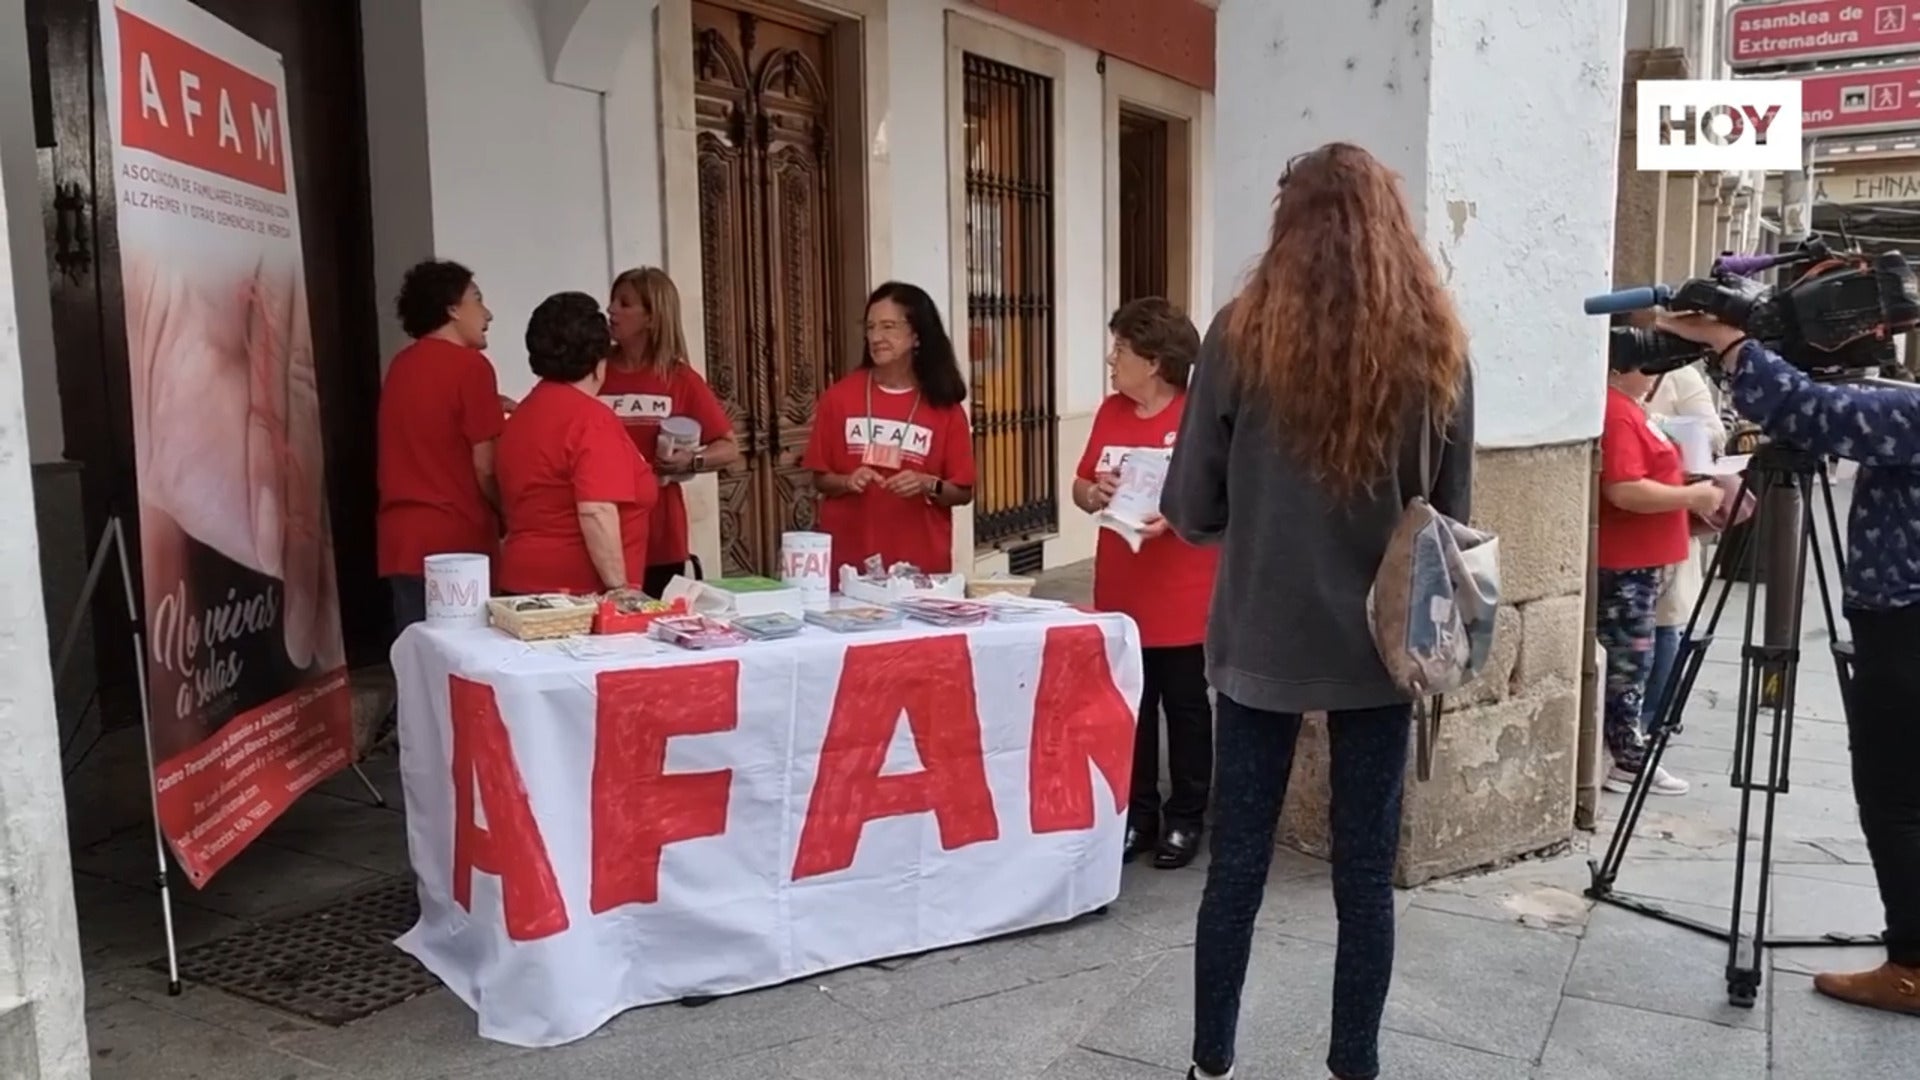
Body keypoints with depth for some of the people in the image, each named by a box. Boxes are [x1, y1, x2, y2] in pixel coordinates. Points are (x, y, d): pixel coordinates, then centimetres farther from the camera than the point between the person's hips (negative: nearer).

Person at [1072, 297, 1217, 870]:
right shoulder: (1110, 413, 7)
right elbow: (1080, 488, 14)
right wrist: (1093, 493, -8)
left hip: (1183, 596, -6)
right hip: (1120, 592, 6)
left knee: (1185, 706, 8)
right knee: (1129, 706, 12)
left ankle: (1185, 818, 21)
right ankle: (1137, 813, 25)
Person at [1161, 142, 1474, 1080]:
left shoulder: (1243, 336, -8)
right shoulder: (1438, 349, -1)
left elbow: (1190, 511, -4)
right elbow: (1453, 515, 8)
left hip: (1261, 643, -2)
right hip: (1382, 645, 2)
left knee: (1236, 868, 10)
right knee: (1366, 873, 12)